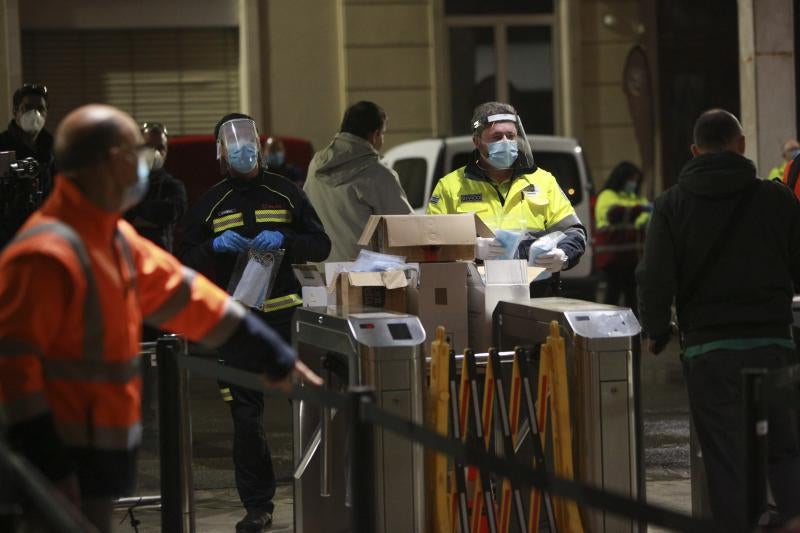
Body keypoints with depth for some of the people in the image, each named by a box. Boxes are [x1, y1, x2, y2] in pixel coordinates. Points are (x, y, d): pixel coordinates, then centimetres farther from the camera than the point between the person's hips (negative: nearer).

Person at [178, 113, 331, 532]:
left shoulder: (284, 193, 10)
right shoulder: (209, 204, 12)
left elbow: (320, 245, 7)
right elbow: (184, 262, 8)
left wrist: (283, 241, -12)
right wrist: (213, 247, -12)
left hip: (284, 314, -1)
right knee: (246, 418, 0)